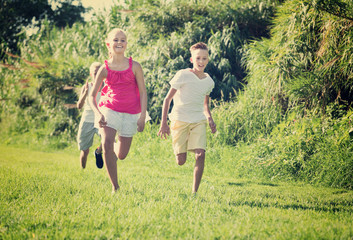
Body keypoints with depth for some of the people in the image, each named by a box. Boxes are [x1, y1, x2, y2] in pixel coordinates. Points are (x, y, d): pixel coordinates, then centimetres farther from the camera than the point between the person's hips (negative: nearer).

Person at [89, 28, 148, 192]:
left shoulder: (134, 67, -2)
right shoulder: (105, 69, -1)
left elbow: (143, 92, 1)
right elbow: (92, 95, 3)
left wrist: (143, 116, -8)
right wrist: (98, 113, -13)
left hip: (130, 113, 1)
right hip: (109, 110, -1)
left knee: (121, 155, 4)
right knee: (107, 145, -24)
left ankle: (115, 145, 44)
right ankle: (115, 187, -13)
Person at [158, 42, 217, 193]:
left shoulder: (209, 81, 7)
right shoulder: (183, 76, -8)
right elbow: (167, 99, -4)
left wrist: (210, 119, 4)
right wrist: (163, 123, -9)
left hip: (199, 121, 3)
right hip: (180, 120, -3)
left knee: (200, 155, -18)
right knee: (181, 161, -4)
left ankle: (195, 191, -10)